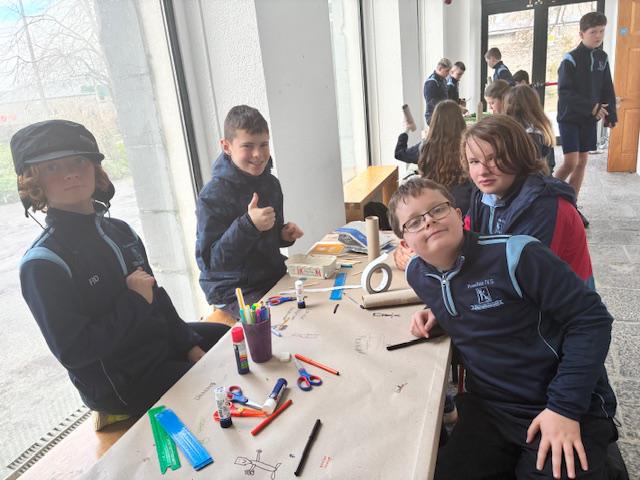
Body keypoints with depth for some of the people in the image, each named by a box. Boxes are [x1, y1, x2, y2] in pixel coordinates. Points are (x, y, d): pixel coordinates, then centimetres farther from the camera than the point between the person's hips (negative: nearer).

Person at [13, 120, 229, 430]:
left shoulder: (120, 231, 2)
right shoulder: (43, 264, -21)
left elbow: (156, 297, 8)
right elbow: (73, 352, -24)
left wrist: (190, 344, 2)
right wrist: (135, 301, -20)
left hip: (163, 339, 8)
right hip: (121, 382, -7)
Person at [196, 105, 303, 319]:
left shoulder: (271, 183, 4)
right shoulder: (213, 195, -18)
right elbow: (209, 260, -21)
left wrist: (284, 234, -3)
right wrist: (249, 225, -32)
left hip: (274, 275, 7)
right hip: (234, 291, -7)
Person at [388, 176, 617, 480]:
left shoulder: (516, 256, -21)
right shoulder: (417, 274, -2)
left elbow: (590, 320, -17)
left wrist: (565, 407, -19)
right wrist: (436, 314, -2)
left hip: (569, 411, -4)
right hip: (488, 408, 5)